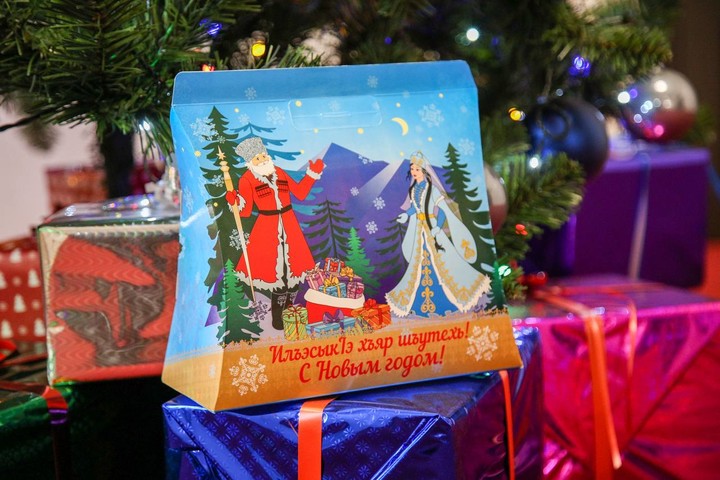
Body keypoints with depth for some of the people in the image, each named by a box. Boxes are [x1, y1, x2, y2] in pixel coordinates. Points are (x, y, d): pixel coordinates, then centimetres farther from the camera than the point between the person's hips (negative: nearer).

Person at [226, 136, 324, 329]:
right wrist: (235, 202, -30)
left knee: (294, 270, 6)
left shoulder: (279, 172, 9)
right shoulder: (247, 180, -4)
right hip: (268, 230, -4)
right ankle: (278, 319, 10)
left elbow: (300, 193, 12)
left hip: (289, 226, 4)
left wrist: (312, 174, 8)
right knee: (277, 272, -5)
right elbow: (245, 212, -10)